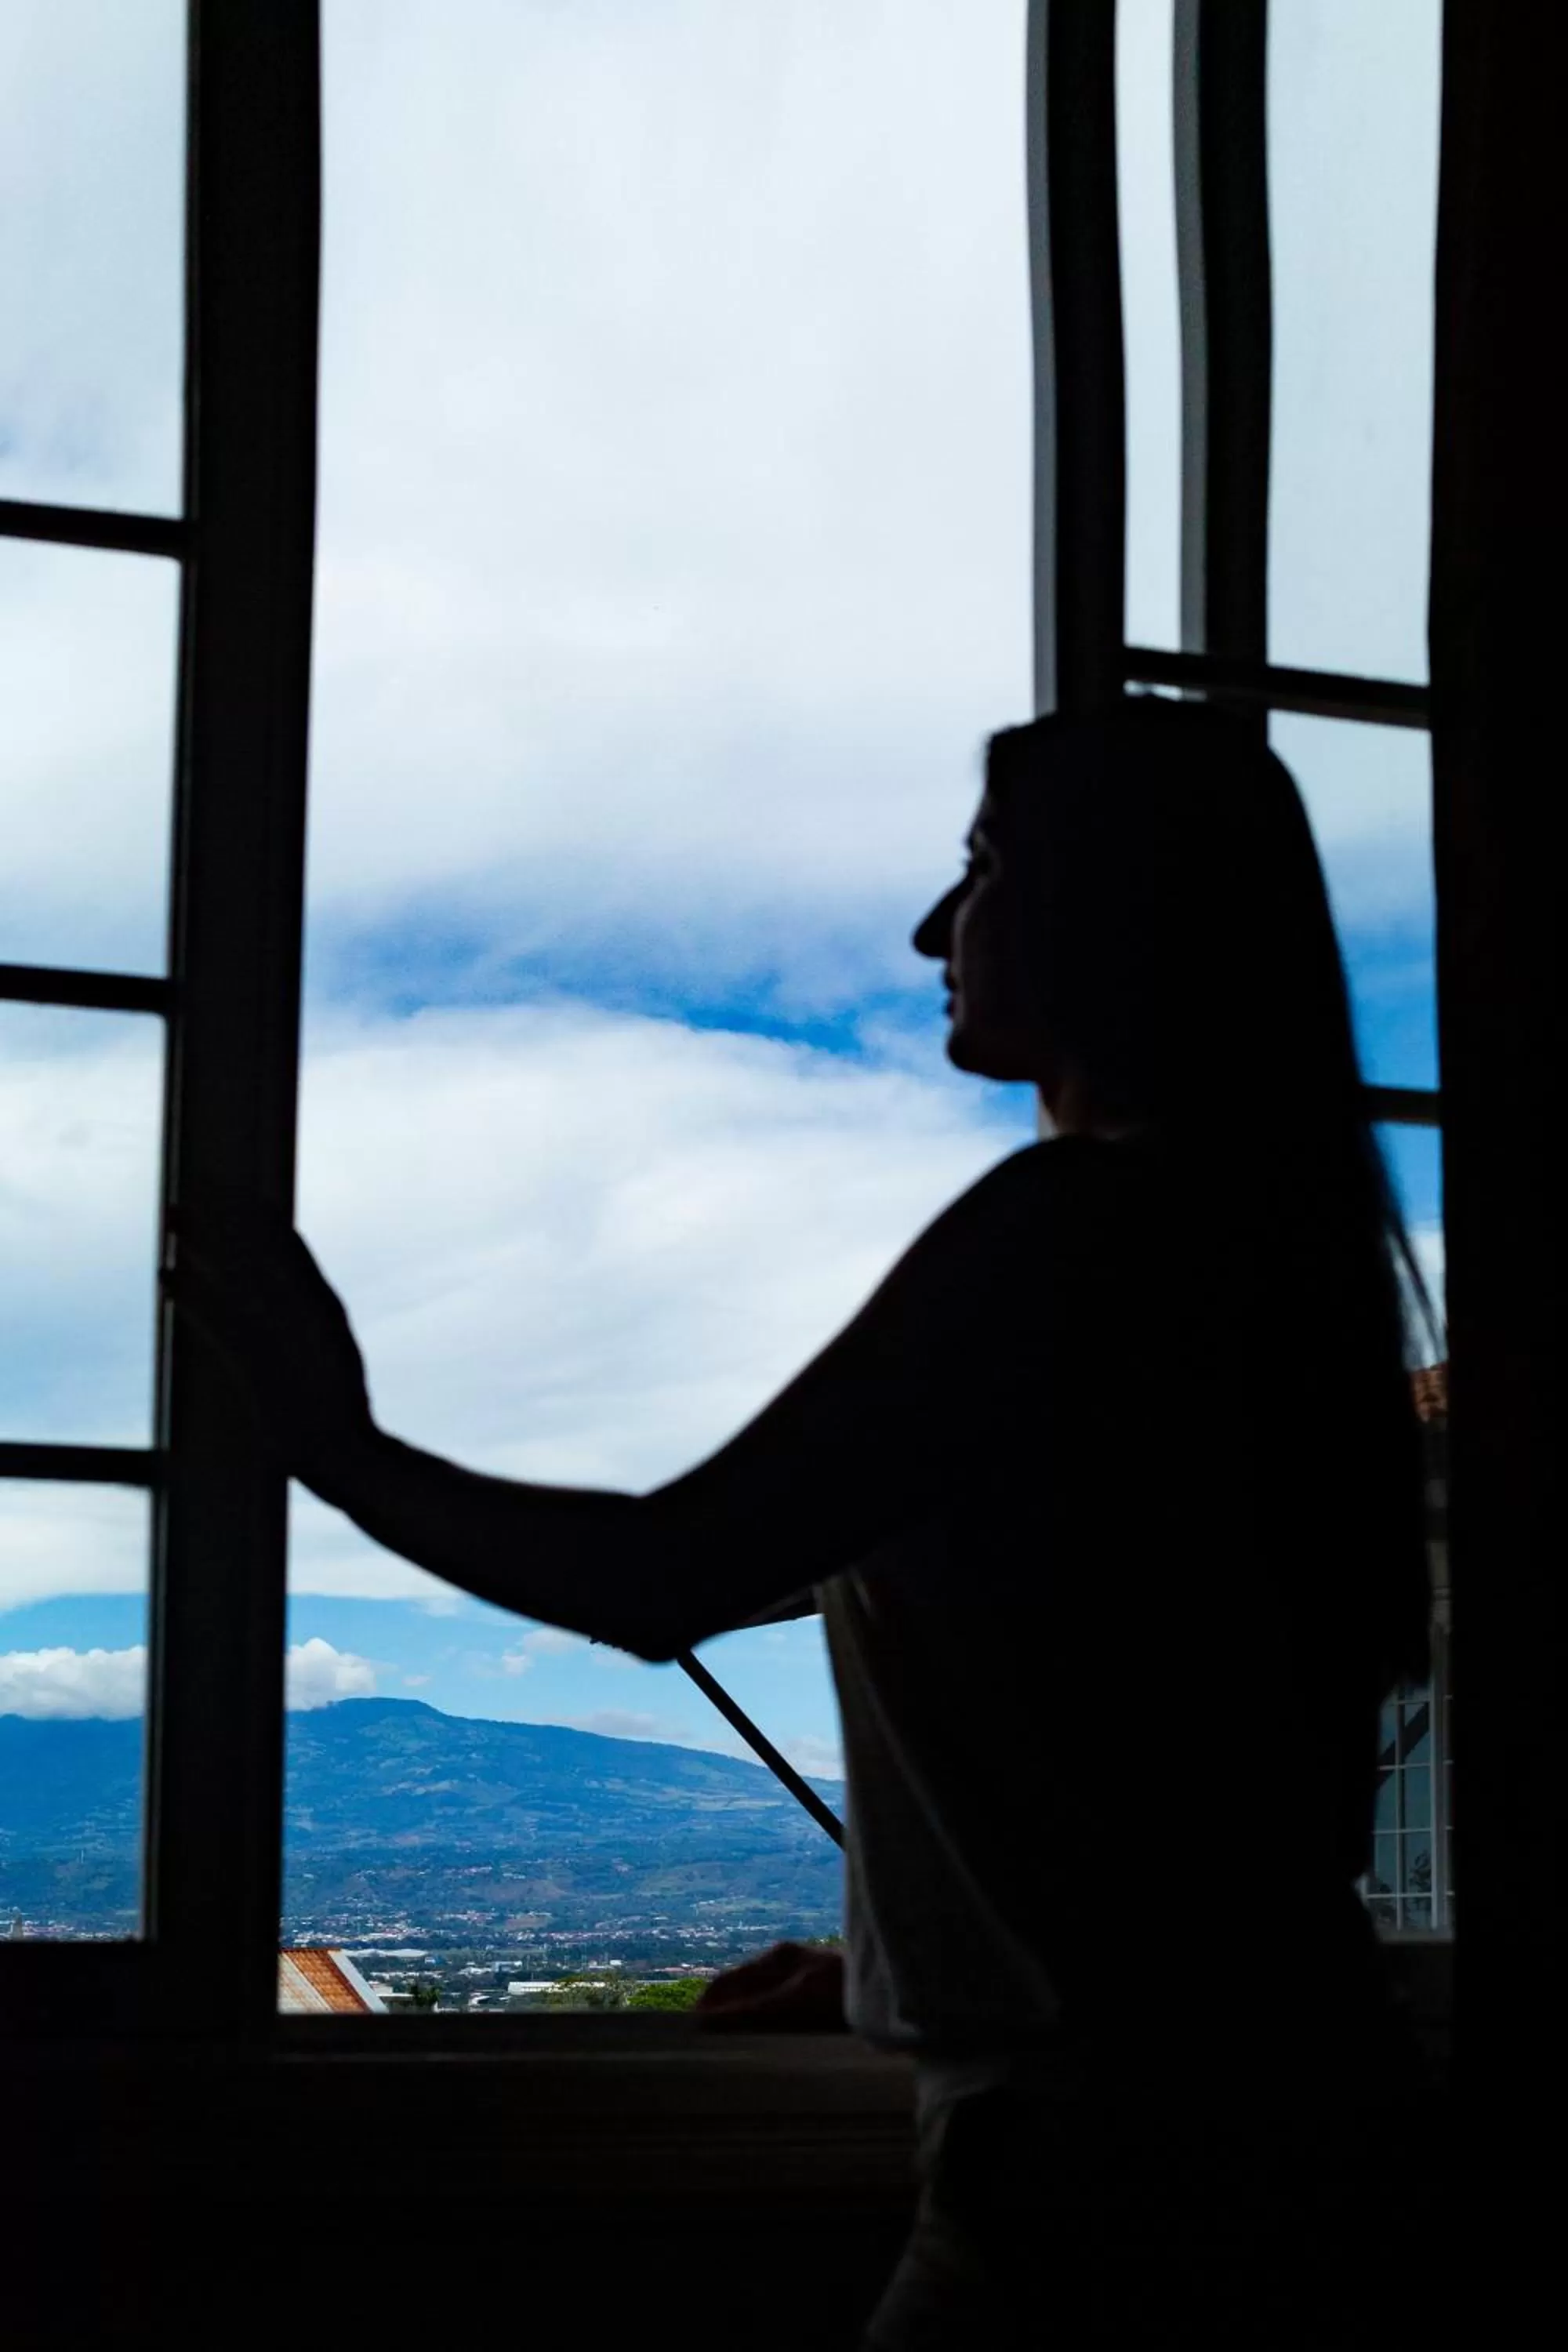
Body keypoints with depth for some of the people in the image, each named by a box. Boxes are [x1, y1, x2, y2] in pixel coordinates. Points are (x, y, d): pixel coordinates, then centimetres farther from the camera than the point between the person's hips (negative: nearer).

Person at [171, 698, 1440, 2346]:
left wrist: (344, 1451, -4)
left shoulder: (1075, 1221, -16)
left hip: (1111, 2130, -9)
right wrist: (884, 1958, 26)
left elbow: (667, 1579, -18)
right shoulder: (1268, 1236, 12)